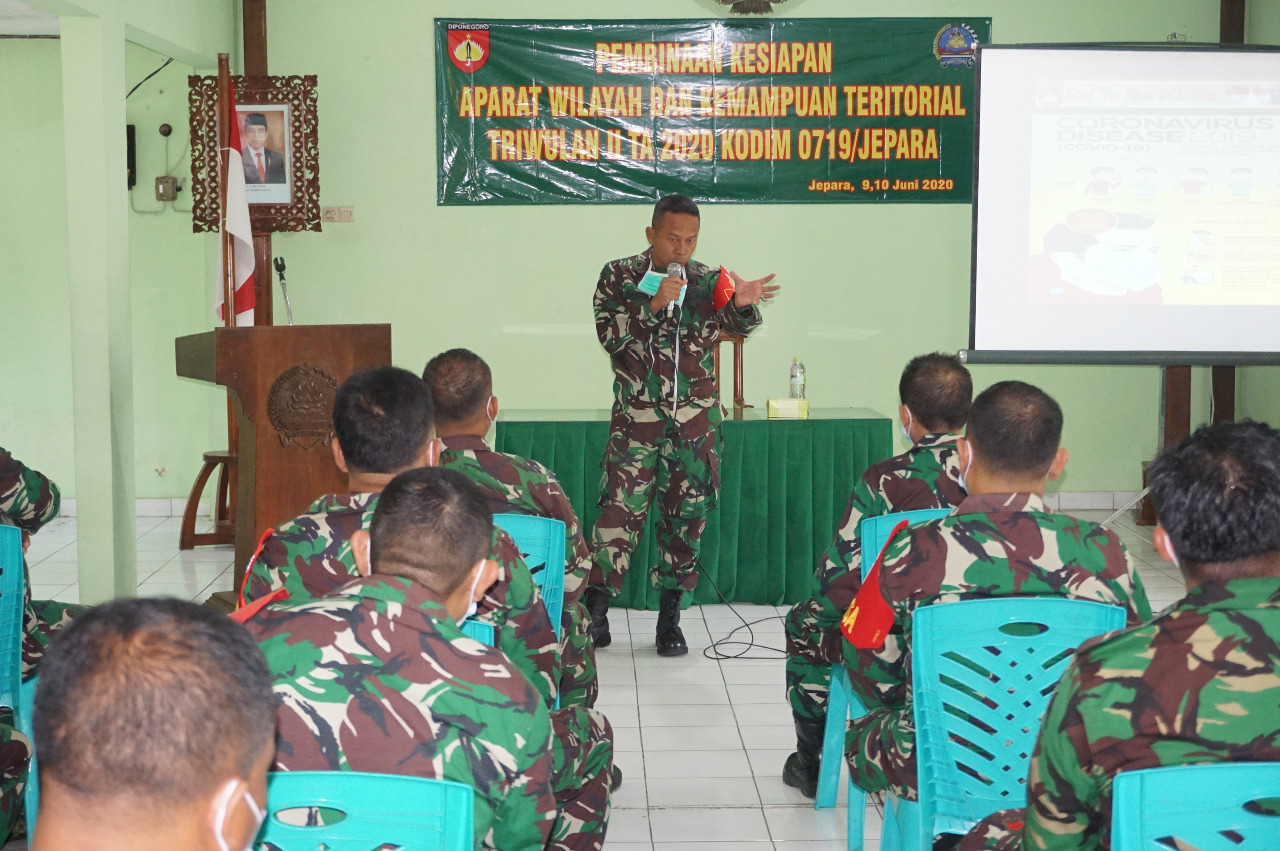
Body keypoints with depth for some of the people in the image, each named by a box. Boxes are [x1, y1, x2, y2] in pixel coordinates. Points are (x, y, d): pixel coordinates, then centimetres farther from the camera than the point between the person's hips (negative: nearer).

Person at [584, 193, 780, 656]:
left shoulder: (708, 281, 5)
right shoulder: (618, 276, 1)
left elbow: (741, 326, -10)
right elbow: (609, 333, -9)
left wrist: (743, 304, -33)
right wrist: (652, 305, -24)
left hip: (696, 416, 2)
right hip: (636, 415, -2)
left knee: (687, 513, 5)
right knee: (621, 507, -8)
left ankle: (670, 617, 16)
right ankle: (595, 611, 5)